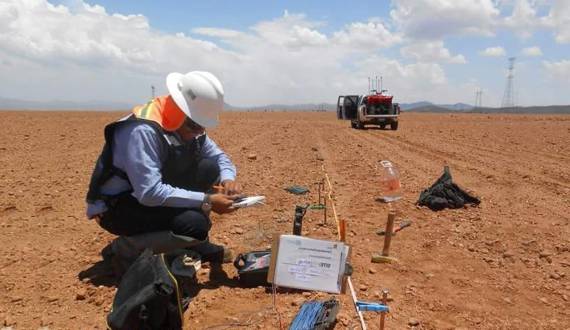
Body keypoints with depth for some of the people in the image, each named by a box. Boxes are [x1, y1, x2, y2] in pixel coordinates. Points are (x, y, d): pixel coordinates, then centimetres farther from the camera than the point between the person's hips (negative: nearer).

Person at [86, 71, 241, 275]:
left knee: (209, 168, -6)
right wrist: (206, 201, -32)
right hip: (115, 207, -8)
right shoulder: (143, 130, -30)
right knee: (195, 224, -27)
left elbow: (219, 156, 5)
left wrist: (228, 179, -17)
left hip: (152, 195, 8)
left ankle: (195, 243, 8)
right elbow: (149, 193, -35)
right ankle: (124, 249, -5)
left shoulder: (189, 125, -4)